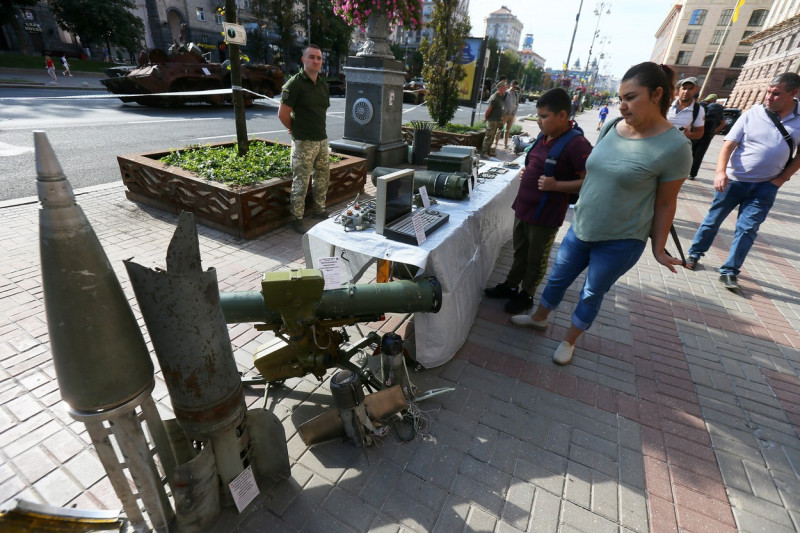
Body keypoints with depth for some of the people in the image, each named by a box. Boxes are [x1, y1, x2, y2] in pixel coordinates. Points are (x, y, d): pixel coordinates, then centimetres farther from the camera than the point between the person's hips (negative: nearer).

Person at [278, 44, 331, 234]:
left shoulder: (323, 84, 12)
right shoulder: (295, 83, -11)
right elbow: (283, 113, -12)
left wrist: (317, 128, 15)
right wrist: (295, 130, 1)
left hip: (321, 139, 8)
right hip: (303, 142, -8)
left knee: (323, 176, 16)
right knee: (301, 182, -3)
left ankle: (319, 210, 33)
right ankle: (296, 219, 7)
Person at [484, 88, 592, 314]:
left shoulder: (576, 144, -19)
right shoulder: (544, 137, 6)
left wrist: (556, 185, -28)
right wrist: (526, 175, 5)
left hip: (545, 215, -8)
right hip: (523, 207, 8)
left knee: (536, 260, 11)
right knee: (520, 253, 21)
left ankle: (526, 295, 28)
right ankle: (510, 286, 38)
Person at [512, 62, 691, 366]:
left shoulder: (674, 147, -15)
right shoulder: (611, 127, -1)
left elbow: (665, 204, -8)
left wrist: (658, 248, -4)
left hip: (620, 241, -5)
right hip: (580, 228, 5)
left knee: (592, 294, 11)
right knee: (558, 278, 18)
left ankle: (569, 341, 34)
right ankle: (539, 318, 42)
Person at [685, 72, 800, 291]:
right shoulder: (753, 113, -7)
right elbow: (729, 144, -11)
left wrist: (782, 178, -2)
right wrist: (720, 172, -25)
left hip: (765, 186, 1)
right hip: (734, 180, -1)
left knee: (747, 229, -1)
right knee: (713, 219, 9)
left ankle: (729, 272, 6)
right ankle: (695, 253, 26)